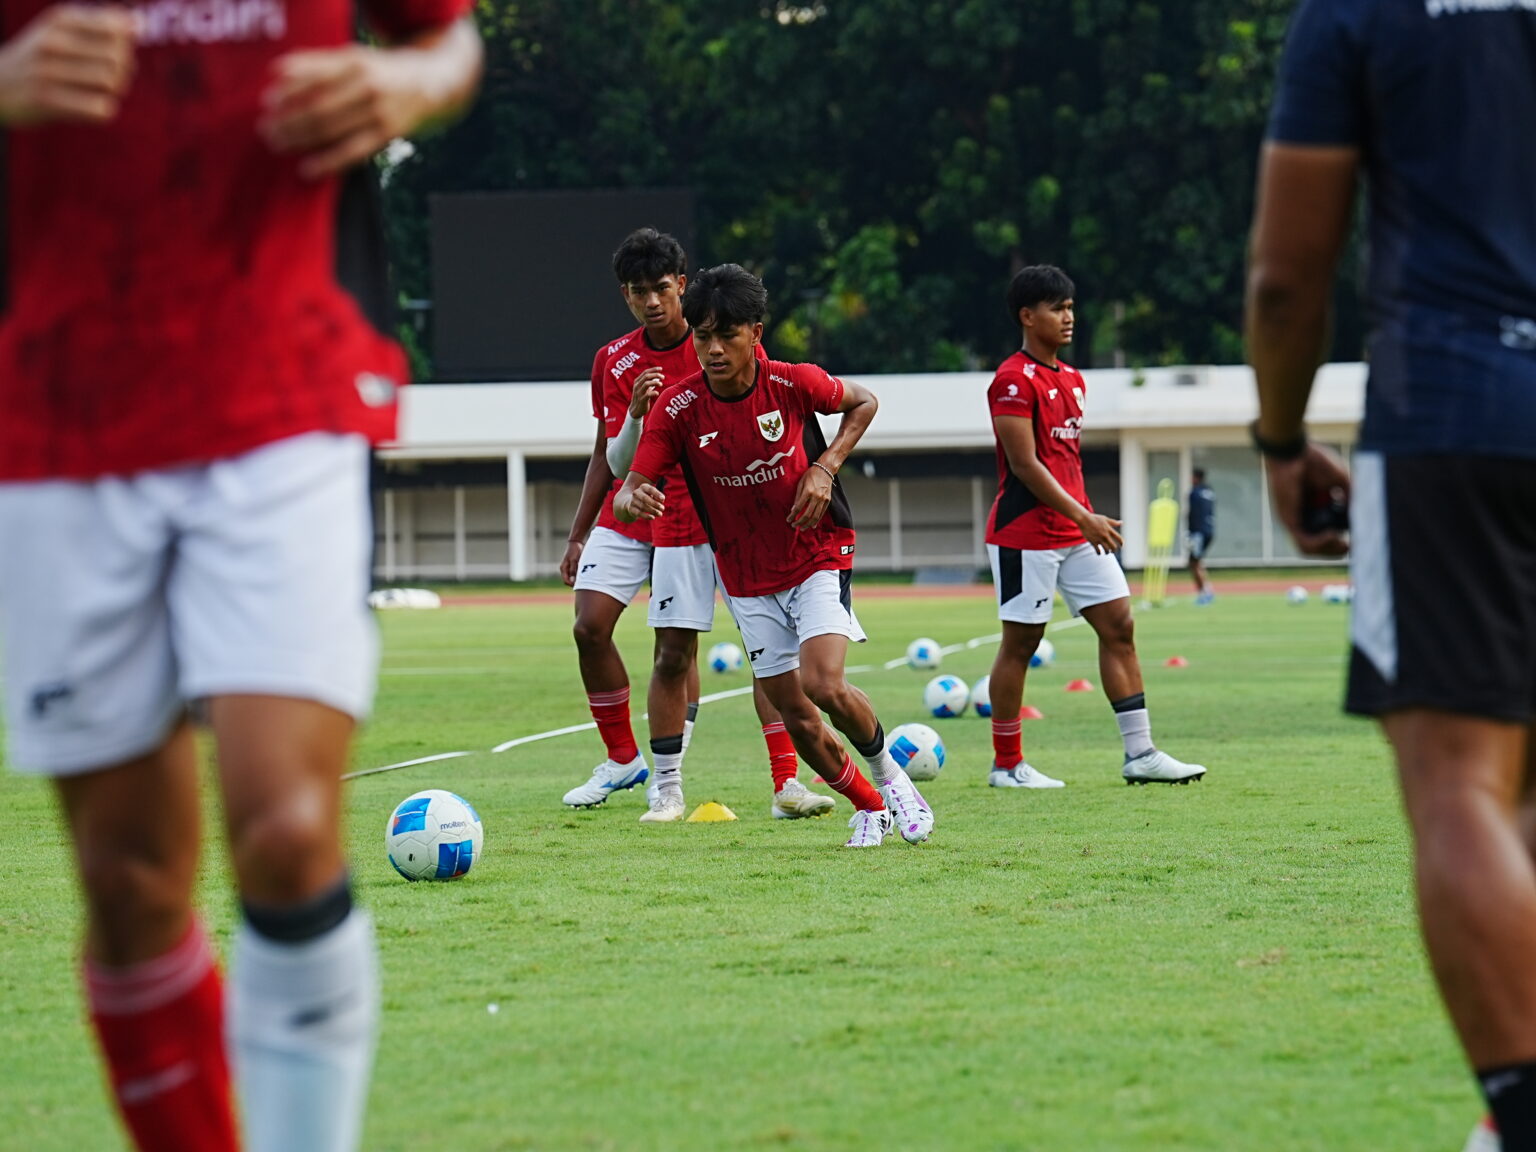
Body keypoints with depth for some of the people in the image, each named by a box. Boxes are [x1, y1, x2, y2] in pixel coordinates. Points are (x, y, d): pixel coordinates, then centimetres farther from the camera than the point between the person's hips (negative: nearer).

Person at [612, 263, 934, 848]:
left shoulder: (793, 383, -16)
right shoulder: (677, 407, -14)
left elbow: (863, 402, 4)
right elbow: (628, 492, -17)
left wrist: (825, 467, -11)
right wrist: (635, 500, -42)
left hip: (818, 558, -2)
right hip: (746, 577, 2)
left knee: (823, 685, -21)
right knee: (794, 713, 2)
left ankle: (886, 770, 8)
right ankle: (869, 807, 26)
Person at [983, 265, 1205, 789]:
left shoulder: (1072, 380, 14)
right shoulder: (1014, 381, -13)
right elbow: (1025, 465, -19)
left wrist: (1088, 519, 18)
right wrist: (1084, 519, -21)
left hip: (1077, 529, 8)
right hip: (1026, 532, -8)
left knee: (1118, 625, 3)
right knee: (1020, 642, -1)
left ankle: (1139, 752, 4)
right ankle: (1006, 765, 8)